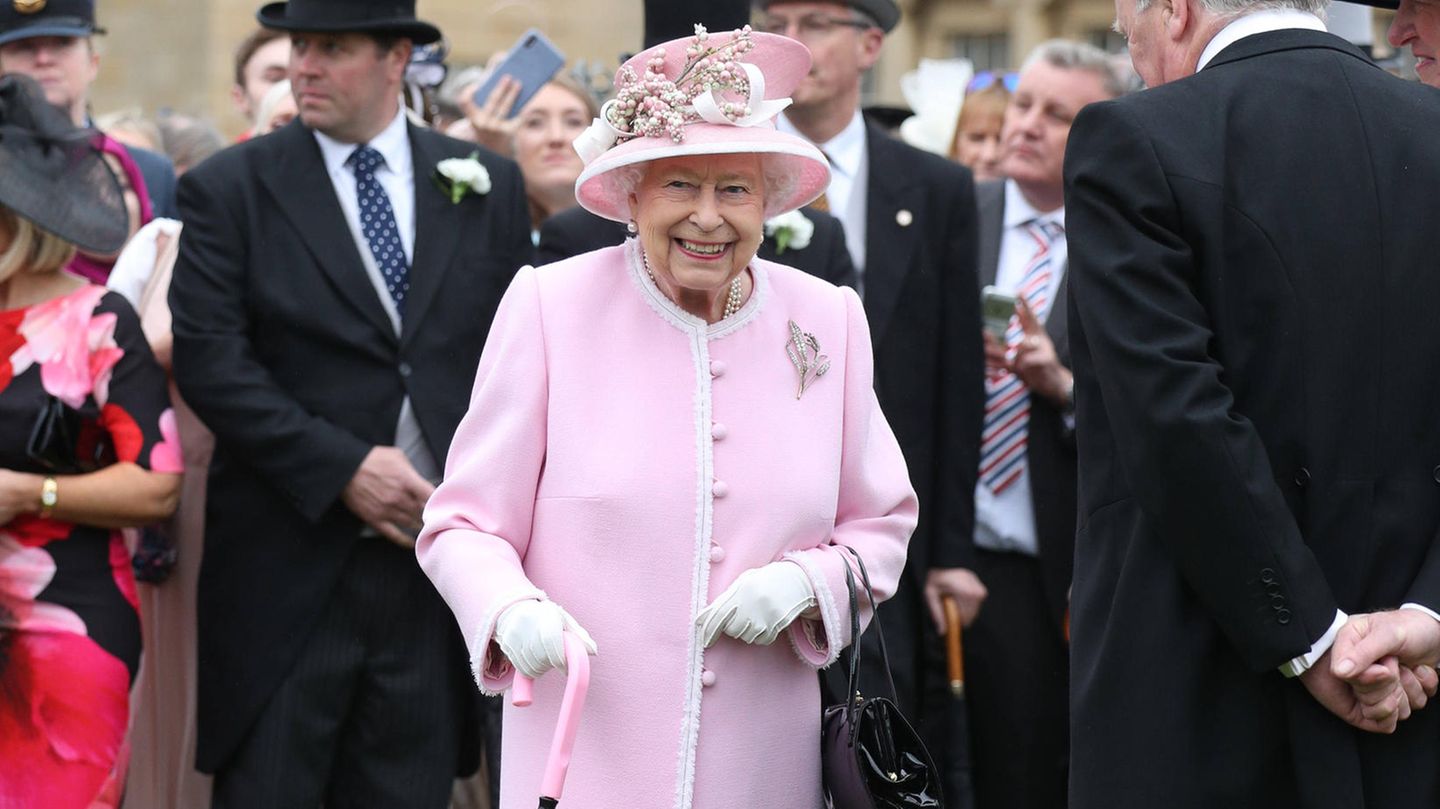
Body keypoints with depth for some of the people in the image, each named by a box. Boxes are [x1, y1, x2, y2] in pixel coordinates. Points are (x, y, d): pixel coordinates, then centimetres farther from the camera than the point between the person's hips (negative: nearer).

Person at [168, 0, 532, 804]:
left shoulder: (489, 186, 9)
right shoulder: (228, 189, 1)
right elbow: (210, 360, -7)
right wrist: (343, 468, -14)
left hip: (440, 562, 2)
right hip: (289, 570, -2)